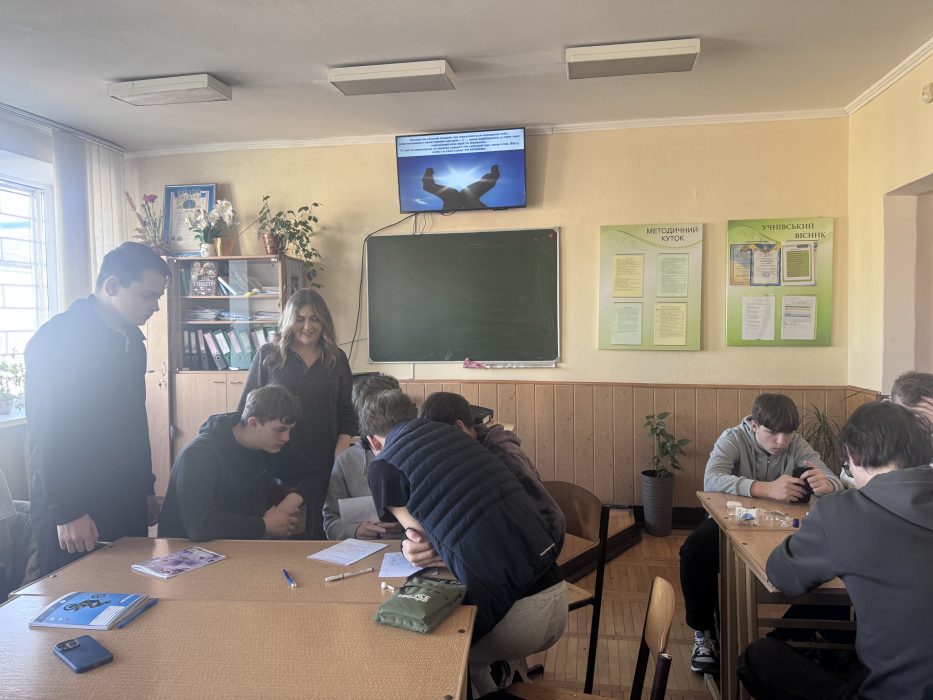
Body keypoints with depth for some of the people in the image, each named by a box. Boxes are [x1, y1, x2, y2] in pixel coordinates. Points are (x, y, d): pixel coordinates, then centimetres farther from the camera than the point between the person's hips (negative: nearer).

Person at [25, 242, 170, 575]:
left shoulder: (131, 338, 10)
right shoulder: (56, 338, -14)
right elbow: (47, 434, -17)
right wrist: (67, 512, -18)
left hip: (127, 501, 7)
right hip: (74, 513, -7)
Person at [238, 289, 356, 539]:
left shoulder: (337, 359, 8)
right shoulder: (268, 355, 3)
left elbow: (347, 417, 9)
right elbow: (246, 410, 4)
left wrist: (340, 458, -3)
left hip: (322, 470, 2)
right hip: (275, 468, -1)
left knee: (318, 537, 5)